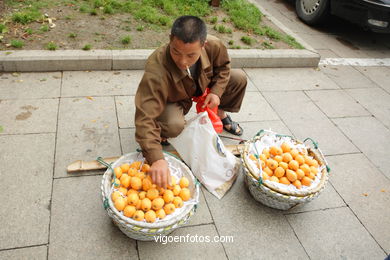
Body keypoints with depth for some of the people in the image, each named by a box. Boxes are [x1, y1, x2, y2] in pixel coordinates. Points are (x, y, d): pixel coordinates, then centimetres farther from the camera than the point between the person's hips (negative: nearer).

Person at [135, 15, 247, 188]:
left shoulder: (214, 46, -29)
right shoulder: (156, 70, -44)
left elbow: (223, 66, -3)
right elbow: (145, 117, -49)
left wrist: (216, 91, -18)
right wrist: (156, 159, -59)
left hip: (201, 88, 5)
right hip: (171, 100, -4)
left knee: (239, 78, -7)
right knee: (174, 125, -36)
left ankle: (221, 115, 20)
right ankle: (160, 133, 3)